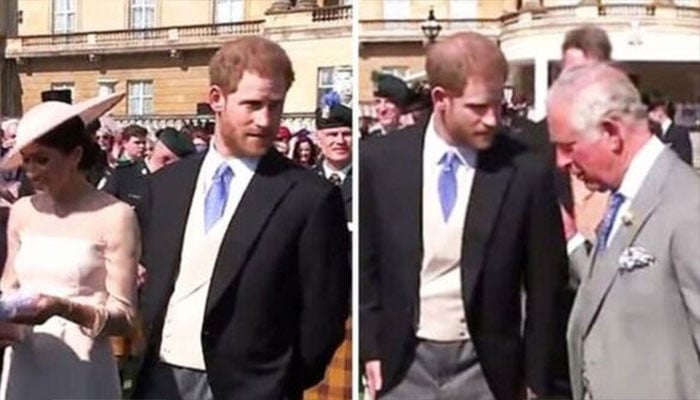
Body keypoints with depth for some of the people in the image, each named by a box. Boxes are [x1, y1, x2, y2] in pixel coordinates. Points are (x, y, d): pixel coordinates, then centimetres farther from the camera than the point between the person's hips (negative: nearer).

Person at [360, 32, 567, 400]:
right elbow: (363, 263, 7)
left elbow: (544, 289, 0)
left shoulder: (526, 172, -8)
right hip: (403, 363, 2)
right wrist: (370, 349, 2)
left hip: (485, 367, -1)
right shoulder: (380, 160, -4)